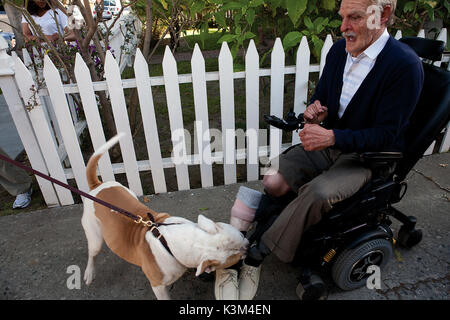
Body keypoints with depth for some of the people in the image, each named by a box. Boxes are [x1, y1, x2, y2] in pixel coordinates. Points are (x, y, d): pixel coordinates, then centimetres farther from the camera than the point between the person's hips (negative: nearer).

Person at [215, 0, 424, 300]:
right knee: (273, 181, -18)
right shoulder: (339, 50, 2)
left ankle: (257, 254, -16)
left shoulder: (405, 65, -17)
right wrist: (316, 110, -10)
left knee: (316, 193, -34)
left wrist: (331, 137, -31)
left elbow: (386, 135, -19)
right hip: (329, 141, 6)